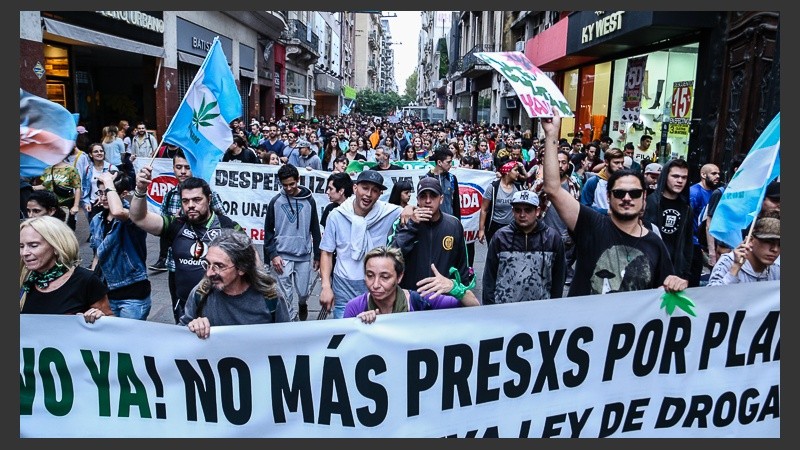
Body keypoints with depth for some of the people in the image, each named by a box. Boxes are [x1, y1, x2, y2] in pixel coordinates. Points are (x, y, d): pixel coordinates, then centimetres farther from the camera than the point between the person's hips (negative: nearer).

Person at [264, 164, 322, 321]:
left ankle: (302, 305, 41)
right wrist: (273, 255, -6)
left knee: (303, 292, 8)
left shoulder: (309, 200, 2)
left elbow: (315, 230, 6)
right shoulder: (276, 201, 1)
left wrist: (317, 256, 6)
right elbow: (268, 230, 4)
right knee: (286, 295, -1)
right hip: (283, 256, -1)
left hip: (304, 256, 1)